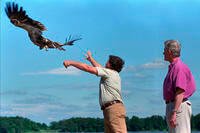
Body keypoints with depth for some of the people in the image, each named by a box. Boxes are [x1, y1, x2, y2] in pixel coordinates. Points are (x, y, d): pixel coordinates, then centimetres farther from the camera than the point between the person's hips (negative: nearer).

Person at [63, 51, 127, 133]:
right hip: (109, 110, 9)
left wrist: (71, 62, 7)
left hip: (114, 107, -9)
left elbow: (87, 68, -1)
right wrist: (90, 59, 59)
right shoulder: (113, 74, 26)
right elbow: (99, 68, 46)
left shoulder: (109, 72, 0)